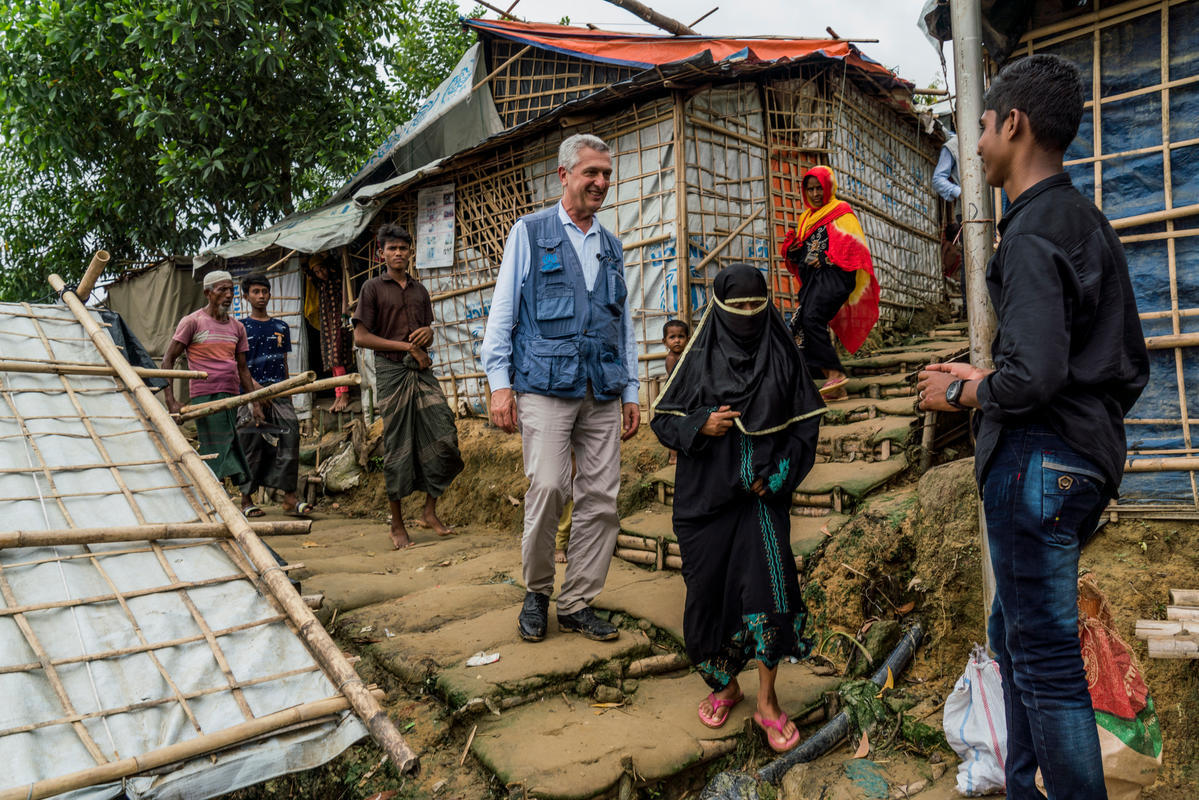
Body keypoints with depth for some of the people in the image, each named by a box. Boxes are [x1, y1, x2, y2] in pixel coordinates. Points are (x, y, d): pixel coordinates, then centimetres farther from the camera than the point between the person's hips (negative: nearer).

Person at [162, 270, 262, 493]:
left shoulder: (237, 327, 16)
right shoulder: (192, 322, 0)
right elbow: (168, 360, -2)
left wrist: (255, 402, 13)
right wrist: (170, 401, -11)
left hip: (233, 398, 6)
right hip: (205, 397, -6)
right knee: (215, 454, -9)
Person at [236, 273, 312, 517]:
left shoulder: (281, 328, 17)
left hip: (278, 391, 3)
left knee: (291, 432, -13)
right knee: (251, 444, -2)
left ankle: (289, 497, -11)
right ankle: (246, 499, 9)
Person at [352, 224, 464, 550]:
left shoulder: (420, 290, 19)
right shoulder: (373, 287, 4)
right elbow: (361, 337, -4)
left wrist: (428, 333, -1)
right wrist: (407, 346, -10)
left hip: (422, 370, 5)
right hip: (391, 370, -4)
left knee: (444, 436, -5)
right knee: (397, 446, -2)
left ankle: (430, 510, 10)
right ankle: (397, 525, 7)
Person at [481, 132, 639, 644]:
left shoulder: (611, 247, 21)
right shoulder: (530, 233, 8)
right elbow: (502, 311, 4)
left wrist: (631, 391, 15)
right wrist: (499, 381, -6)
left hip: (603, 391, 5)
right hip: (546, 384, -4)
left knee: (601, 498, 0)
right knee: (548, 487, -14)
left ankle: (577, 604, 13)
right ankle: (536, 592, 9)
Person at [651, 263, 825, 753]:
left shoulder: (782, 354, 3)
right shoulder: (699, 358, 1)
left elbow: (805, 422, 6)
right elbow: (663, 419, 5)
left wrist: (777, 474, -6)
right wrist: (701, 425, -15)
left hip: (763, 491, 0)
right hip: (707, 493, 1)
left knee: (768, 578, -14)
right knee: (710, 588, 4)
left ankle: (767, 699, 2)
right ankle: (724, 685, 27)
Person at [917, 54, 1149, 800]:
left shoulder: (1032, 233, -15)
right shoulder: (1093, 224, 15)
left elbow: (1033, 375, -25)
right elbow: (1130, 365, 17)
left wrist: (960, 392, -5)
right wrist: (988, 378, 17)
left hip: (1037, 461, -10)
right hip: (1089, 458, 10)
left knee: (1045, 656, -1)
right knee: (1017, 632, 20)